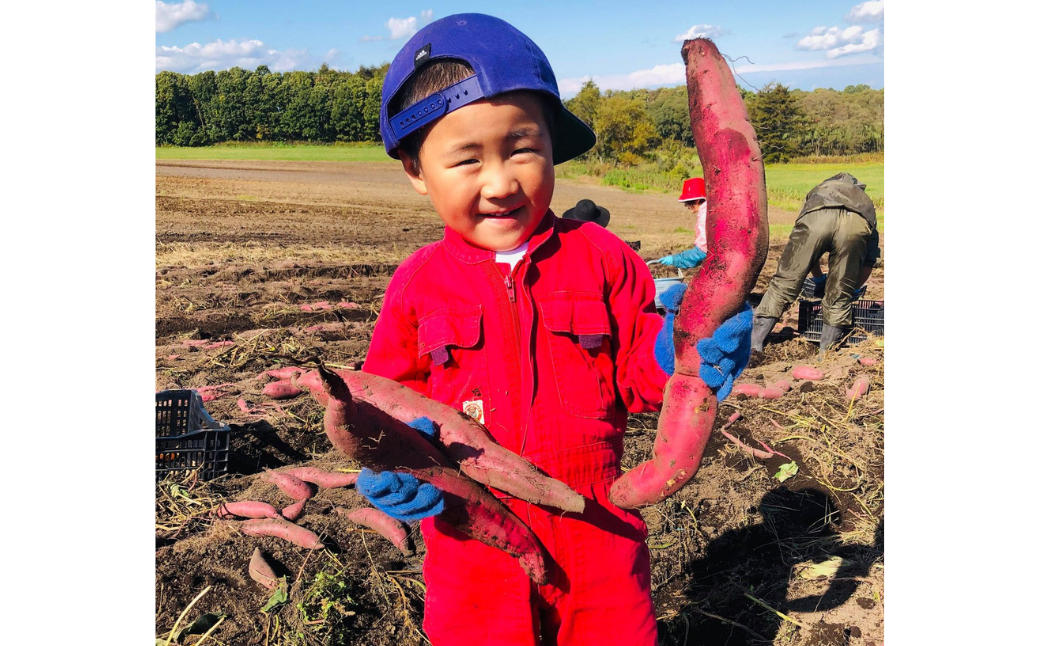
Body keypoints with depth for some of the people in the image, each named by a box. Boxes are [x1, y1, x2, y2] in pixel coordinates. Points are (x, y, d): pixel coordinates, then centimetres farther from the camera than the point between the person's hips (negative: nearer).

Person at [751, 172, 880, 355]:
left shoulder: (819, 190, 47)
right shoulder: (866, 203, 45)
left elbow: (805, 251, 42)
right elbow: (870, 261, 40)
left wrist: (819, 279, 54)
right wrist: (855, 289, 53)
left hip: (817, 216, 0)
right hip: (856, 224, 1)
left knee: (785, 283, 7)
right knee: (839, 296, 14)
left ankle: (753, 343, 7)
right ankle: (826, 353, 16)